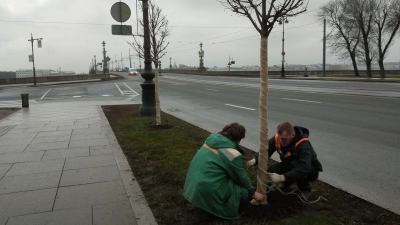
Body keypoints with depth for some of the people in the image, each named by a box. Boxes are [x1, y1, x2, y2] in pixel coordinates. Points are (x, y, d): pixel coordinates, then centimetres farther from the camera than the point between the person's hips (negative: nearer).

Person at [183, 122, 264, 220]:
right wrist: (253, 193, 16)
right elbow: (241, 177, -1)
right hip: (208, 191, -8)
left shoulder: (213, 138, 7)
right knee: (243, 191, 5)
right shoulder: (232, 153, -14)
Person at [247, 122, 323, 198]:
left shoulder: (303, 144, -35)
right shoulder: (277, 138, -19)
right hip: (289, 166, 5)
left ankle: (305, 190, -9)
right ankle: (287, 183, 13)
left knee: (294, 164, -36)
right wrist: (255, 160, -35)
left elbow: (305, 169, -45)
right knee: (271, 170, -19)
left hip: (311, 171, -5)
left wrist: (282, 177, -53)